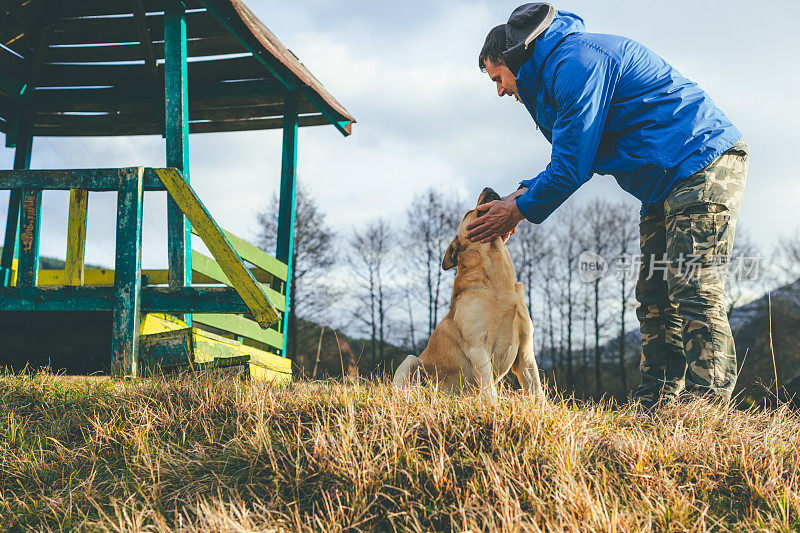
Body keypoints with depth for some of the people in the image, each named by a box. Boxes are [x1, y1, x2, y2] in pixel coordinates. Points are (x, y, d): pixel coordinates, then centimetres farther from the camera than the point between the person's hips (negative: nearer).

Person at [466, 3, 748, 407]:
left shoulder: (576, 61, -16)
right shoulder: (555, 73, 18)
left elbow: (573, 165, -19)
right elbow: (576, 158, 23)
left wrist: (519, 211, -6)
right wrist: (525, 193, 9)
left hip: (704, 163, -11)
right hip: (666, 187, 11)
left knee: (694, 291, -17)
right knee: (655, 296, 5)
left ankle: (707, 402, -18)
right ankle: (654, 400, 6)